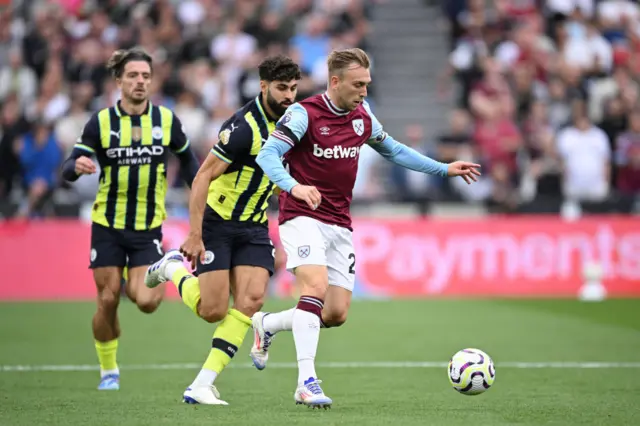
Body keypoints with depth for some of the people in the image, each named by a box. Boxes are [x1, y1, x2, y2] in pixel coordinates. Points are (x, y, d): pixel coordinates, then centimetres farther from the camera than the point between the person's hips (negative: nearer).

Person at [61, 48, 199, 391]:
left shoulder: (166, 120, -1)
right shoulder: (101, 122, -7)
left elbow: (187, 158, 16)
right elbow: (68, 169, -9)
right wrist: (77, 166, -31)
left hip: (149, 227, 1)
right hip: (108, 225, -1)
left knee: (146, 302, -13)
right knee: (107, 301, -2)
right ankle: (108, 371, 18)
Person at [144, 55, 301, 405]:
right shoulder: (244, 127, -21)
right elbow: (202, 177, -21)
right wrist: (194, 235, -25)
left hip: (254, 227, 6)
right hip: (217, 222, -6)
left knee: (251, 300, -12)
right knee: (213, 311, -7)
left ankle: (202, 386, -9)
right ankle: (173, 269, 25)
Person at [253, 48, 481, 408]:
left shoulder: (362, 117, 7)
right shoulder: (304, 114, -12)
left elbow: (393, 150, 23)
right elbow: (268, 155, -21)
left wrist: (444, 169, 20)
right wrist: (294, 186, -39)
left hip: (340, 224, 6)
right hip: (303, 217, -6)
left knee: (337, 313, 0)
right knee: (316, 287, -26)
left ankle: (267, 325, 25)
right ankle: (307, 381, -26)